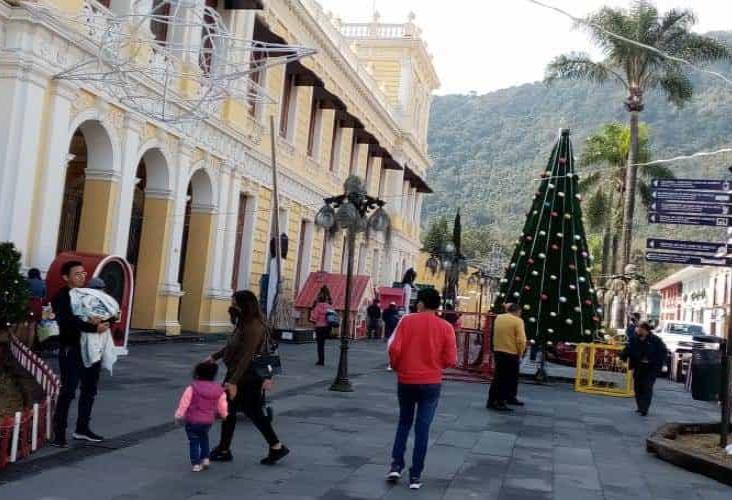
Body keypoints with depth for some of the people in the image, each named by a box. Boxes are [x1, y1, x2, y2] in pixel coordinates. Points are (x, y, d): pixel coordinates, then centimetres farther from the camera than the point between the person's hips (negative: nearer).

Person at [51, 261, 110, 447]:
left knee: (89, 390, 12)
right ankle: (59, 433, -2)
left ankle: (82, 429, 24)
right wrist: (94, 328, -24)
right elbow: (69, 320, -22)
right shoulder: (62, 297, -6)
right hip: (71, 349, -7)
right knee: (68, 392, -8)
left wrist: (101, 320, -15)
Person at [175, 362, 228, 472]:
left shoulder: (192, 389, -12)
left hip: (192, 421, -3)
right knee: (204, 438, 29)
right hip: (208, 422, 4)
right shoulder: (219, 390, -2)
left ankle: (196, 464, 5)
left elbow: (183, 404, -10)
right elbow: (222, 407, 5)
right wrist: (224, 414, 26)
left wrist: (178, 416, 2)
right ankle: (205, 458, 22)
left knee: (194, 441, 10)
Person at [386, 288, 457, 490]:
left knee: (404, 422, 18)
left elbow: (394, 348, -12)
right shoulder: (445, 327, -3)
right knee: (423, 427, 6)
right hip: (431, 383, 0)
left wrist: (396, 366, 7)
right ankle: (415, 475, 7)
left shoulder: (407, 320, -5)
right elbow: (450, 360, -6)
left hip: (406, 380, 0)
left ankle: (396, 465, 10)